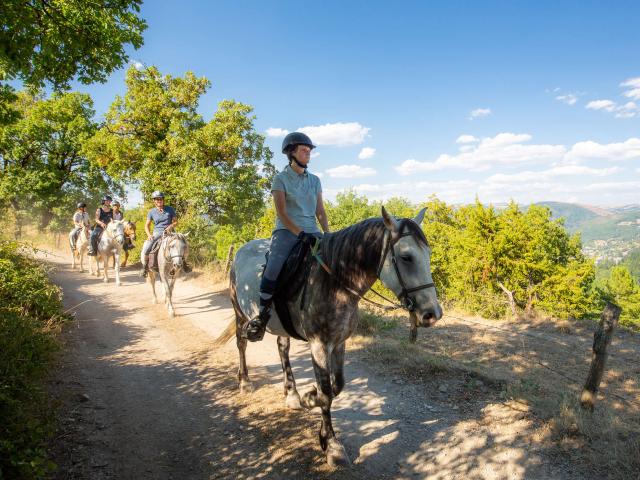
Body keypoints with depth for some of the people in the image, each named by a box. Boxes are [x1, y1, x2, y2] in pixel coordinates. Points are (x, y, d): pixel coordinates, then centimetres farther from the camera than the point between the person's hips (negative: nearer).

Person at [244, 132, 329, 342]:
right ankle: (262, 316, -13)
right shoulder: (281, 179, 2)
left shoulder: (315, 180, 16)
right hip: (287, 231, -5)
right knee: (273, 269, -28)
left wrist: (328, 235, -3)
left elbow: (321, 212, 13)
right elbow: (282, 213, -8)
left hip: (311, 231, 5)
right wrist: (300, 234, -19)